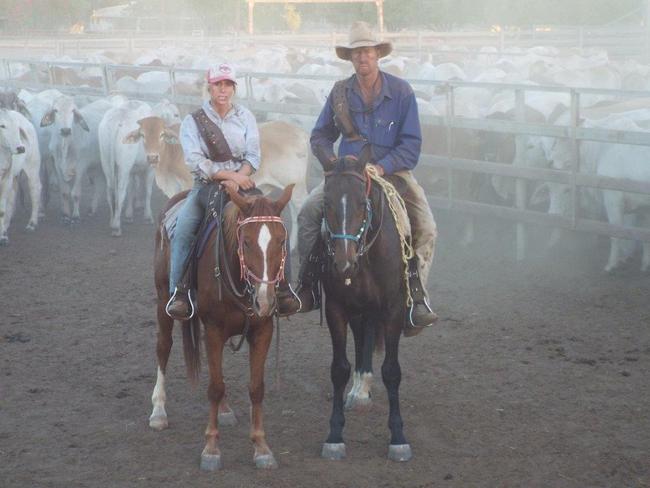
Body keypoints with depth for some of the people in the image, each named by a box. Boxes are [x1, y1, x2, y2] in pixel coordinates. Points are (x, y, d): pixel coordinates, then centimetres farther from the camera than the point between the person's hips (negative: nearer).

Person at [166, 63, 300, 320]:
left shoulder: (245, 117, 9)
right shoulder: (193, 122, 1)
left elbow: (253, 156, 1)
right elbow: (195, 162, -11)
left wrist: (238, 179, -17)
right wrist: (229, 175, -22)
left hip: (241, 182, 2)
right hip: (206, 185, -2)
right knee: (183, 228, -28)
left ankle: (281, 286, -13)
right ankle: (179, 292, -25)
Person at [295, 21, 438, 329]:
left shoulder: (401, 92, -5)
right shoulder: (340, 93, 3)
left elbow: (411, 144, -7)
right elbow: (320, 137, 10)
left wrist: (382, 167, -22)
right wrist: (334, 161, -11)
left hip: (392, 172, -2)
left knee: (425, 227, -22)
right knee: (308, 212, -18)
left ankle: (416, 296, -9)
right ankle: (308, 287, -6)